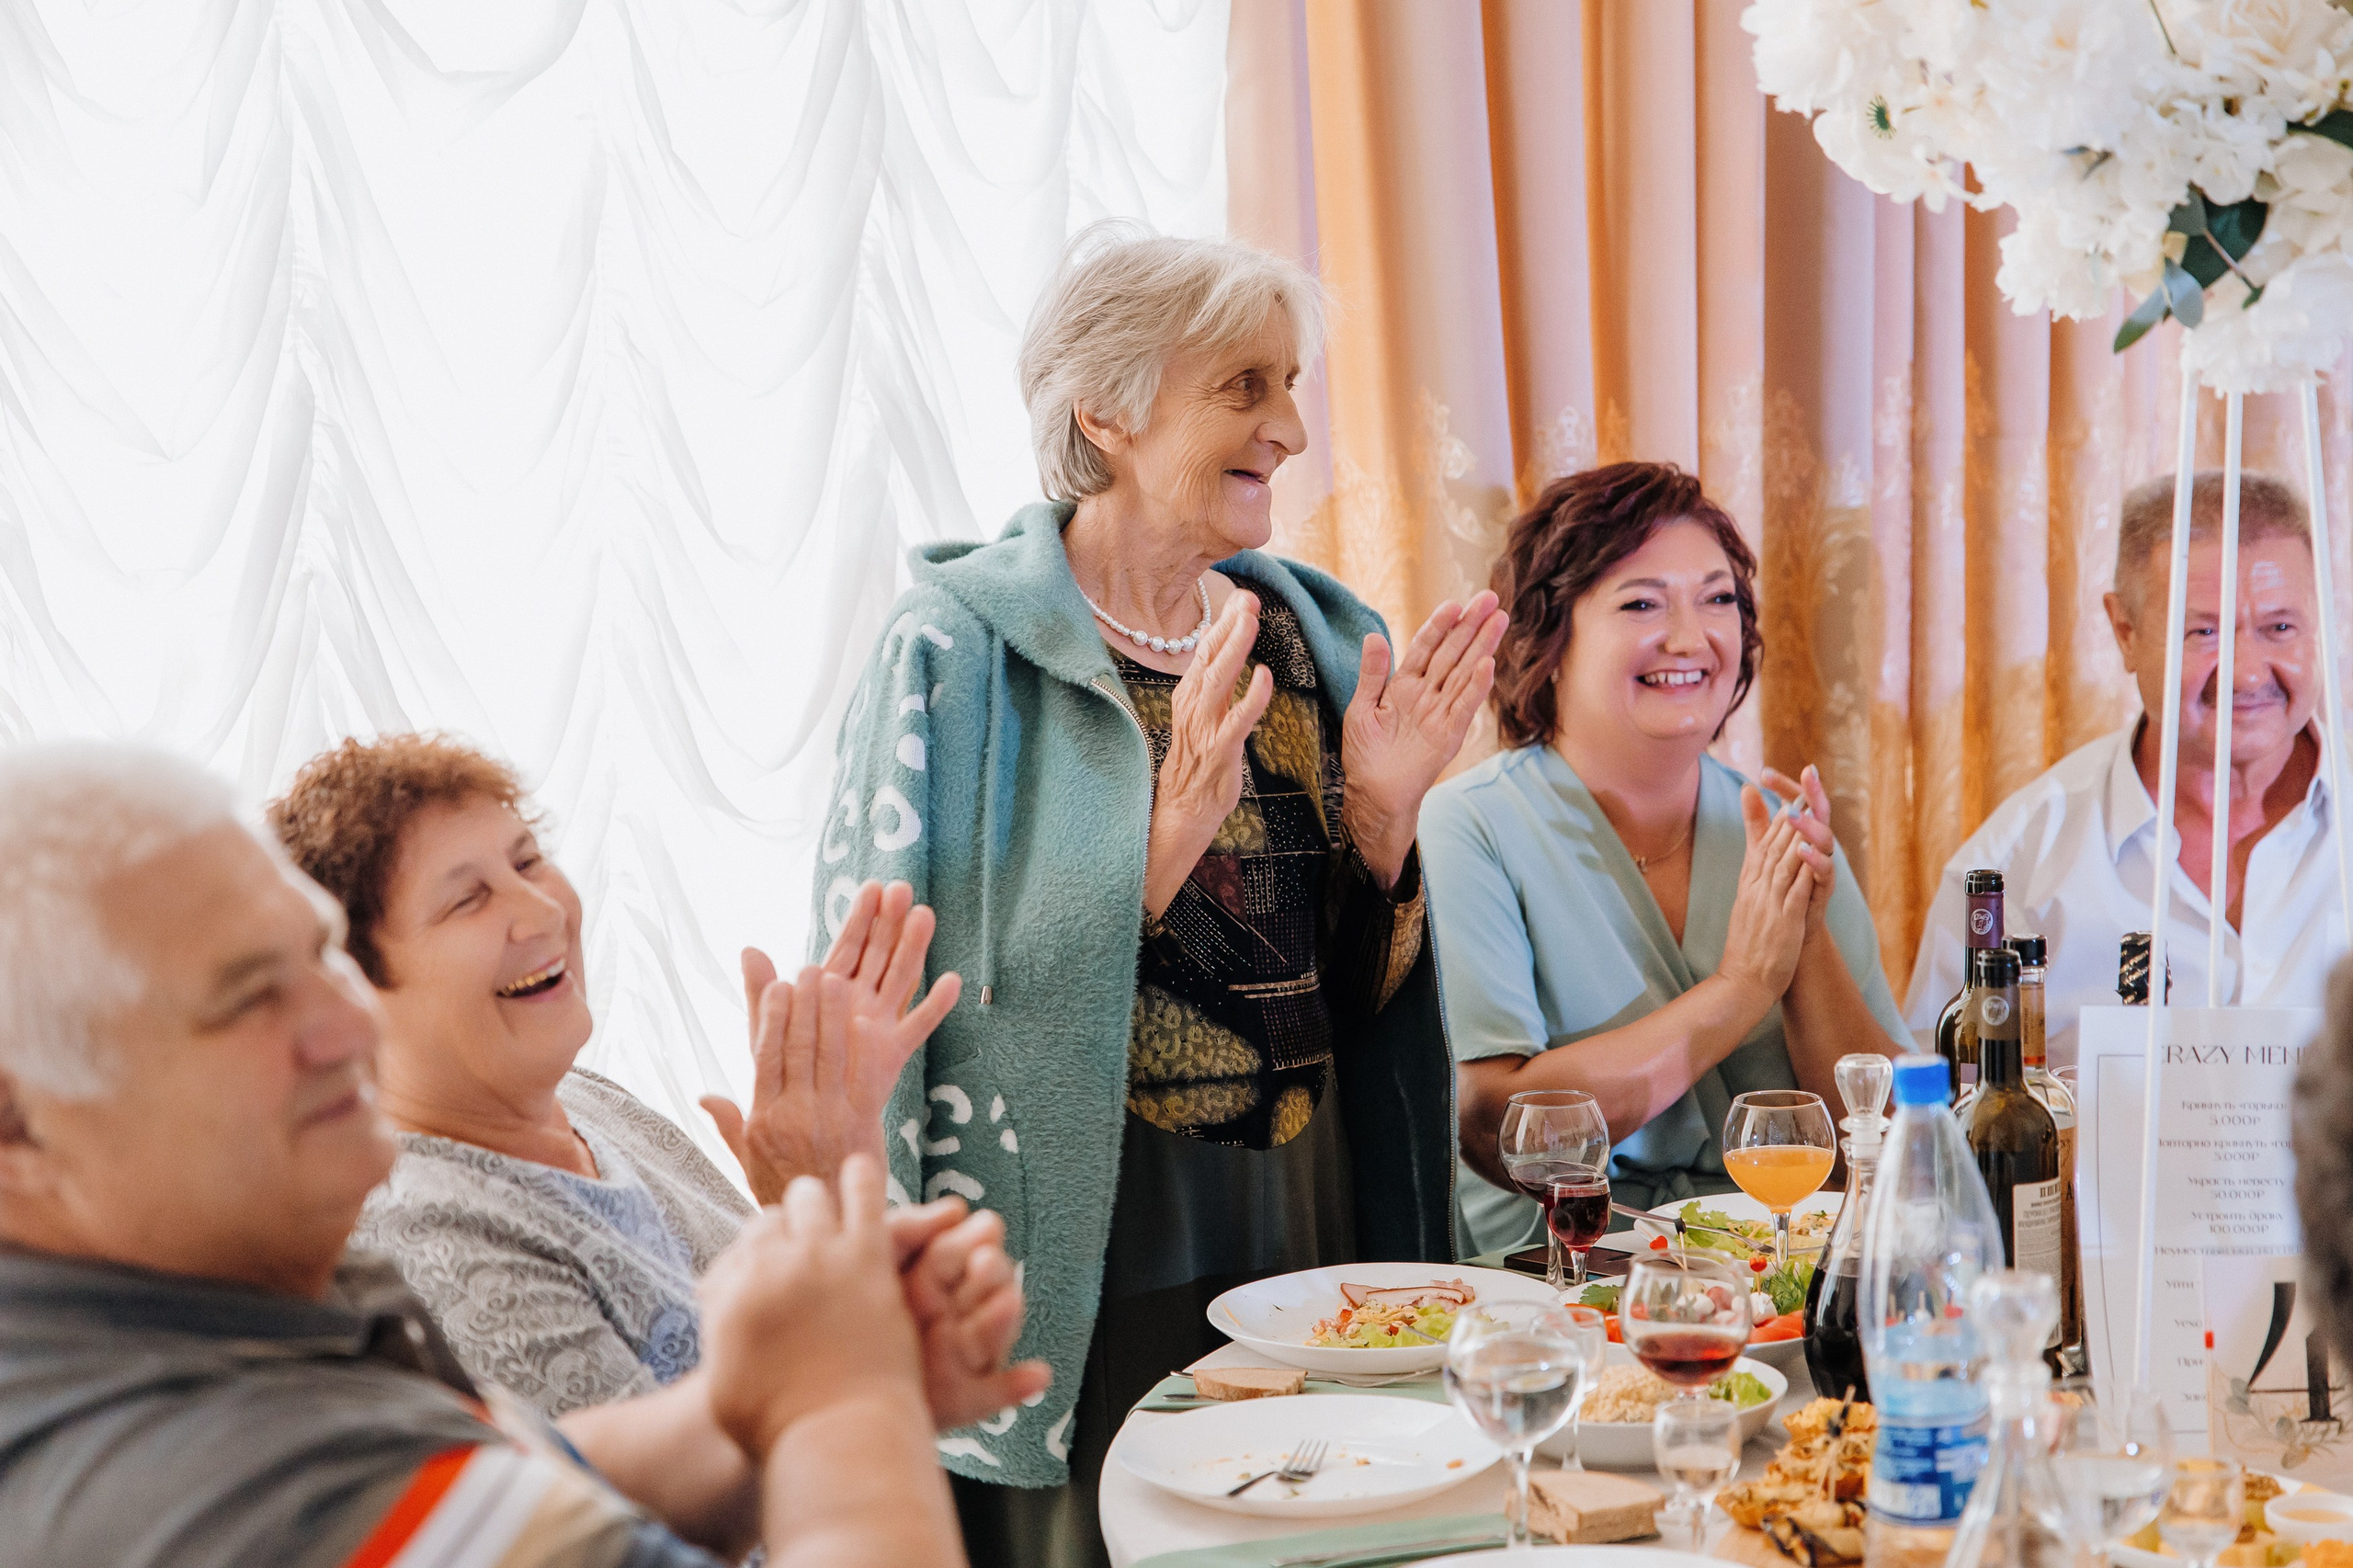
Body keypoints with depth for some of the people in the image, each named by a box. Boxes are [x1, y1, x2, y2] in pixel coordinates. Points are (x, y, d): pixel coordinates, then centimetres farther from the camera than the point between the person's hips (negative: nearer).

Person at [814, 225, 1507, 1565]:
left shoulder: (1311, 637, 8)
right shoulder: (965, 646, -10)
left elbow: (1353, 992, 10)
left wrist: (1383, 810, -7)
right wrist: (1164, 838, -25)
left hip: (1307, 1213, 6)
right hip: (1093, 1243, -5)